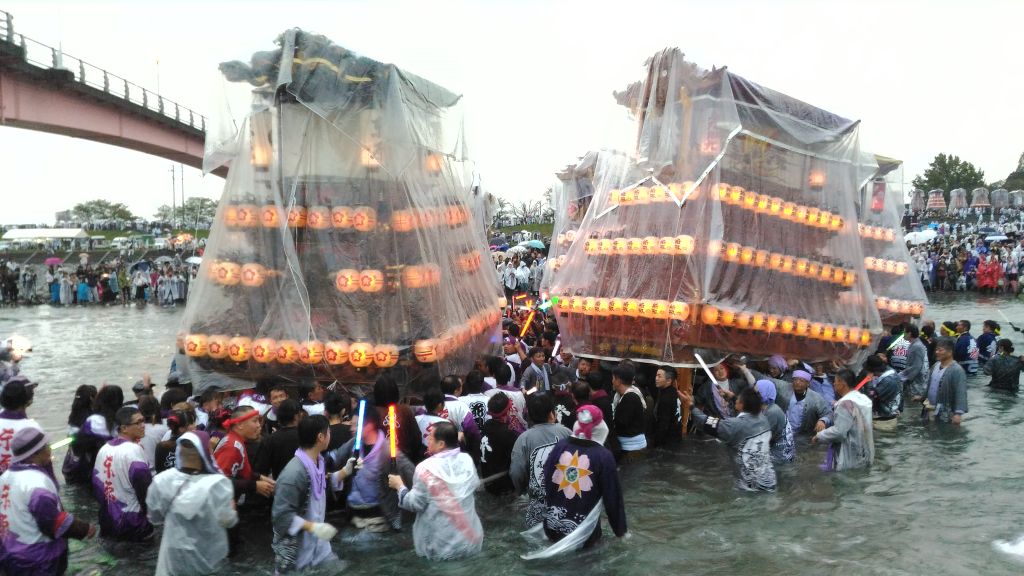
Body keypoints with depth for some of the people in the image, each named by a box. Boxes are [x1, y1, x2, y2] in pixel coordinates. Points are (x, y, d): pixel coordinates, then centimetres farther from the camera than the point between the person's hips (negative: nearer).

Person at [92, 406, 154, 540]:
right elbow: (145, 489, -23)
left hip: (109, 521, 9)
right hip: (132, 522, -9)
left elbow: (97, 483, 12)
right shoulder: (134, 450, -21)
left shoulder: (104, 449, 6)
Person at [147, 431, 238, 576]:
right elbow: (227, 521, -16)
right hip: (209, 554, -2)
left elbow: (155, 519, 0)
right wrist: (232, 509, 4)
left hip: (176, 554, 2)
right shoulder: (217, 483, -28)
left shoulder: (162, 481, -17)